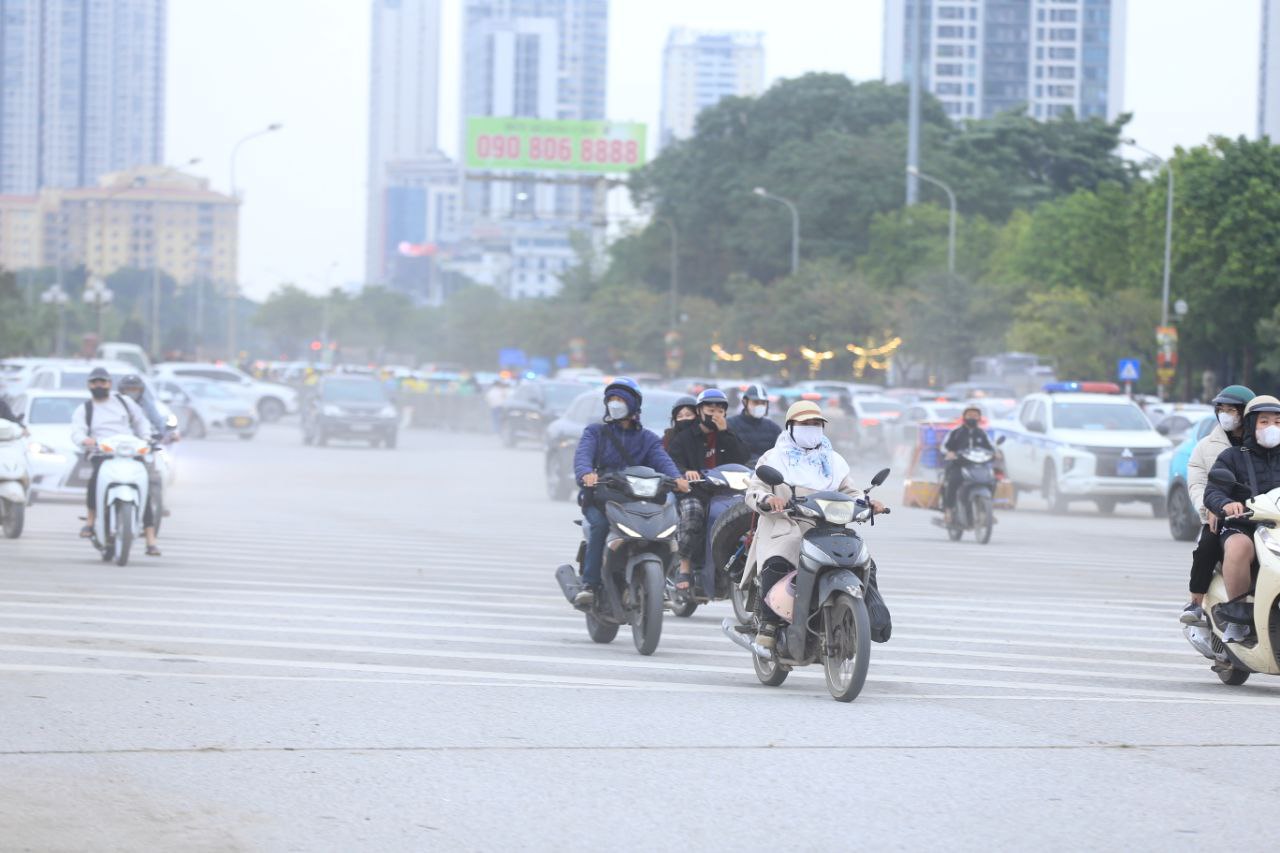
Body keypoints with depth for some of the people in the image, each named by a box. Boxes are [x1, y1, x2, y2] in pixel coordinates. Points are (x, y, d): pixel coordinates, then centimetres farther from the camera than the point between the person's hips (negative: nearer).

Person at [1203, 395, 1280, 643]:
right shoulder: (1232, 457, 10)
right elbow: (1212, 492, -4)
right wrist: (1225, 504, -27)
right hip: (1240, 529, -3)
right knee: (1240, 547, -38)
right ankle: (1237, 617, -27)